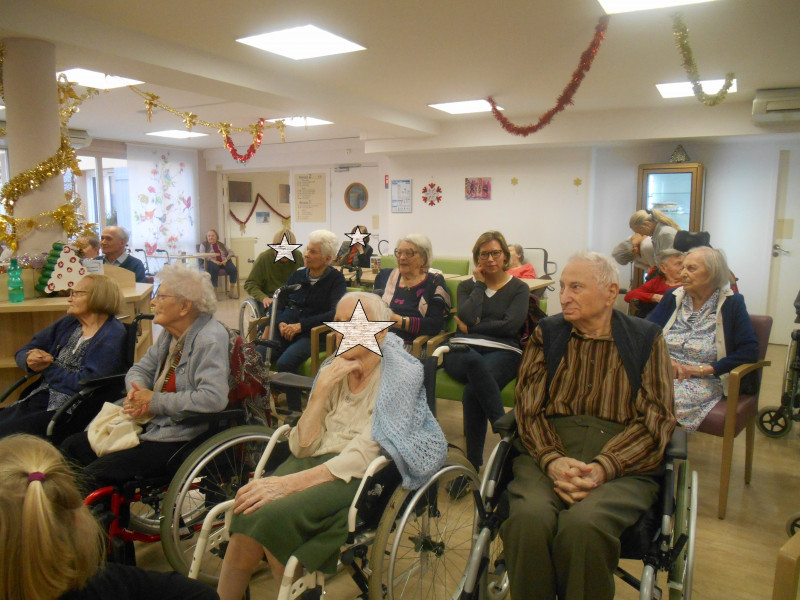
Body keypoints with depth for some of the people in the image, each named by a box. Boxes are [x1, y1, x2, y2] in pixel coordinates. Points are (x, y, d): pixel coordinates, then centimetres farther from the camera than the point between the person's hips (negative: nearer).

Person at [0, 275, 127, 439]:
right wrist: (30, 360, -7)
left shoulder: (112, 336, -8)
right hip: (37, 399, 8)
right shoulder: (68, 323, 16)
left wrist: (49, 368, -6)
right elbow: (23, 352, 18)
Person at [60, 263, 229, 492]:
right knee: (72, 447, 12)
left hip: (181, 439, -10)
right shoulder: (171, 333, 9)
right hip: (152, 425, 10)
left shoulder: (210, 340, -20)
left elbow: (213, 399, -31)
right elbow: (141, 369, 19)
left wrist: (154, 401, -19)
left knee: (93, 474, -17)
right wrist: (136, 392, -6)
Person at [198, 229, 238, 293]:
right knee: (214, 269, -40)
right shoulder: (204, 244, 16)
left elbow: (231, 252, 13)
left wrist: (226, 260, -9)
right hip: (212, 262, -3)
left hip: (224, 261, 3)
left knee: (233, 269, -28)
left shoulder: (221, 244, 24)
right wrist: (213, 260, -18)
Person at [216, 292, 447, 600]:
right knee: (248, 512, -24)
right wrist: (322, 389, -9)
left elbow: (363, 457, -16)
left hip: (364, 476, -5)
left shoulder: (398, 375, -7)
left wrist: (291, 483, -24)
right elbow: (302, 447, 3)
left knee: (274, 514, -28)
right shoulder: (334, 370, 9)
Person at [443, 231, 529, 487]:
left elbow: (511, 325, -3)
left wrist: (471, 327, 1)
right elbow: (467, 316, 0)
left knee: (473, 390, -36)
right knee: (475, 362, -41)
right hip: (463, 350, 1)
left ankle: (472, 467, -28)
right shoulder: (466, 286, 23)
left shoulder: (519, 288, 16)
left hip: (502, 352, -1)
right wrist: (480, 284, 9)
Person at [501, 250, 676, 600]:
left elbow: (655, 420, 0)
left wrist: (602, 468, -16)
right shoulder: (547, 333, 14)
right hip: (548, 454, 2)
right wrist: (552, 460, -14)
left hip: (623, 464, -1)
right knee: (529, 517, -30)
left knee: (583, 524, -33)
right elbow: (528, 409, 6)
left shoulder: (646, 339, 9)